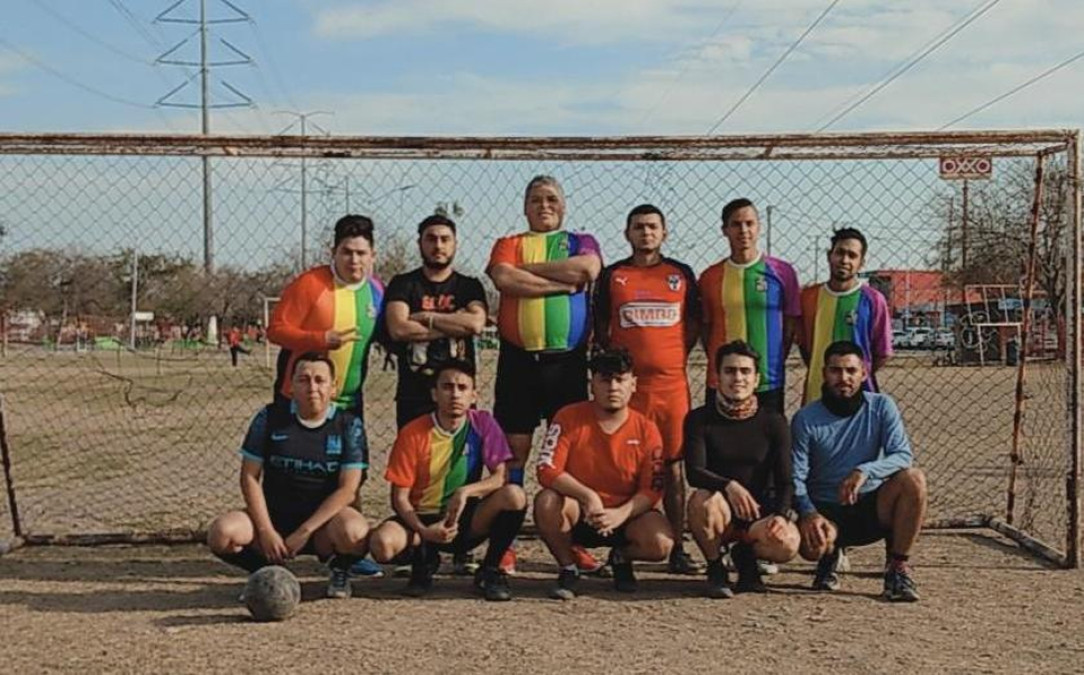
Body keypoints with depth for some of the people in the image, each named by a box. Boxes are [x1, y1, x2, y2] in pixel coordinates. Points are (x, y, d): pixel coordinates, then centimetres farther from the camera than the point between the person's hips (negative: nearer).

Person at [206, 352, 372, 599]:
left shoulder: (349, 425, -4)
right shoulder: (270, 418, -1)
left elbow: (347, 489, -10)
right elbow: (250, 477, -2)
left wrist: (304, 532, -18)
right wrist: (266, 531, -13)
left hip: (323, 519, -2)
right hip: (274, 516, 2)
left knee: (353, 532, -36)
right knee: (221, 534, -25)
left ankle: (340, 570, 2)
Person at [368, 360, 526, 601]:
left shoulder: (483, 424, -5)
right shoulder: (413, 433, -10)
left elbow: (501, 476, -11)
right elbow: (400, 497, -8)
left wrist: (466, 491, -30)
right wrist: (423, 531, -25)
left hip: (467, 519, 1)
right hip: (424, 519, -1)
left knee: (514, 495, -28)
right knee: (383, 544, -33)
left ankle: (490, 570, -5)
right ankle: (422, 560, 5)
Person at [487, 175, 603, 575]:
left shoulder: (581, 242, 14)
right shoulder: (509, 244, 13)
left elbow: (587, 269, -10)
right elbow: (505, 279, -10)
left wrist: (527, 270, -6)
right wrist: (562, 282, -10)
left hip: (567, 361, 0)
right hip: (519, 361, 0)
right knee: (513, 449, 0)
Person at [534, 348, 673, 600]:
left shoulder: (646, 430, -5)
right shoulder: (569, 418, -9)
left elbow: (651, 491, -8)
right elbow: (547, 470, -17)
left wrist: (621, 514, -27)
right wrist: (588, 496, -30)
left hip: (625, 515, 1)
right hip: (578, 515, -1)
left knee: (661, 543, -27)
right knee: (546, 501, -33)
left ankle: (621, 559, 11)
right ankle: (567, 568, -5)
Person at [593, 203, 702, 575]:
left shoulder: (681, 274, 10)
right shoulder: (612, 275, 8)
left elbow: (693, 325, 14)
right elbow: (600, 329, 12)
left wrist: (674, 360, 6)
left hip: (672, 383, 1)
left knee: (673, 465, 4)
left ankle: (677, 549, 8)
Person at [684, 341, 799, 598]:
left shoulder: (773, 422, 2)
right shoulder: (700, 420, -2)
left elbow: (785, 481, -2)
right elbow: (694, 473, -14)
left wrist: (781, 514, -23)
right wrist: (729, 486, -34)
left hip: (758, 511, 1)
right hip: (720, 512, -1)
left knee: (787, 544, -30)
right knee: (703, 500, -36)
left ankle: (745, 555, 9)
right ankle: (715, 569, -7)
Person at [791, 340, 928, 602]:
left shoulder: (881, 407, -2)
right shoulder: (806, 419, -6)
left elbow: (904, 455, -13)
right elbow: (796, 477, -9)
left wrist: (865, 471, -31)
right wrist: (808, 513, -29)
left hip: (871, 508, 1)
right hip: (826, 512, -1)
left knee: (913, 479, -28)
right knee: (812, 544, -34)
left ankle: (898, 567, -13)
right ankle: (831, 554, 9)